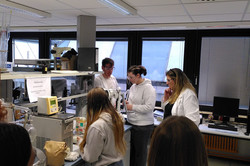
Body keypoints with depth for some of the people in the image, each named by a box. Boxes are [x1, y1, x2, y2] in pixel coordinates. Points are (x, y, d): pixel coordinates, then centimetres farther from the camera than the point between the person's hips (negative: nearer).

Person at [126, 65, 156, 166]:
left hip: (143, 126, -8)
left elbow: (149, 107, -22)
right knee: (132, 150, 18)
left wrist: (132, 107, -19)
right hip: (132, 123, 8)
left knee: (140, 151, 6)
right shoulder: (133, 87, 9)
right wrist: (127, 103, 2)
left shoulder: (148, 88, -15)